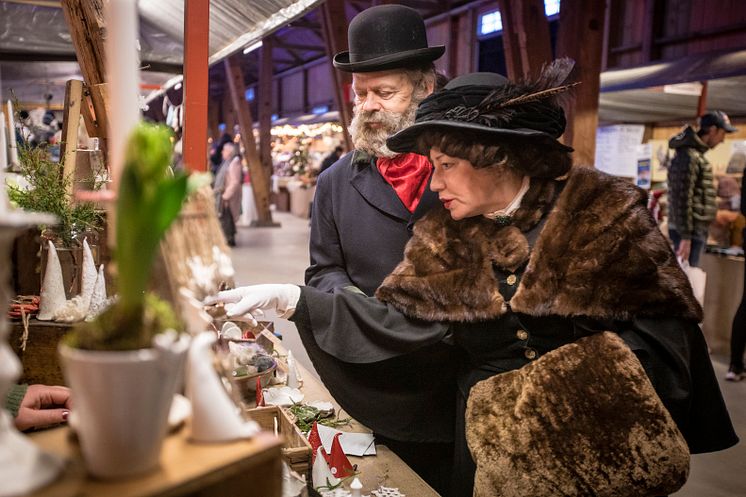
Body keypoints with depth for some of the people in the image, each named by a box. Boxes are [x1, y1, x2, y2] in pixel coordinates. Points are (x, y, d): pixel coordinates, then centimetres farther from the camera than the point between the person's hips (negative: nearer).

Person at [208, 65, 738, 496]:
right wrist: (289, 297, -15)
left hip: (596, 434, -2)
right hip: (492, 441, 3)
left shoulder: (603, 208, -12)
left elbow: (662, 318, -7)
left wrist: (593, 377, -21)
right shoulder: (446, 235, -1)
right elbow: (396, 317, -7)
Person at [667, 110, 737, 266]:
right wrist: (685, 236, -22)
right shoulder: (689, 156, -16)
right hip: (690, 231, -10)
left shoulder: (696, 154, 17)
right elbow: (682, 200, -21)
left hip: (696, 229, 10)